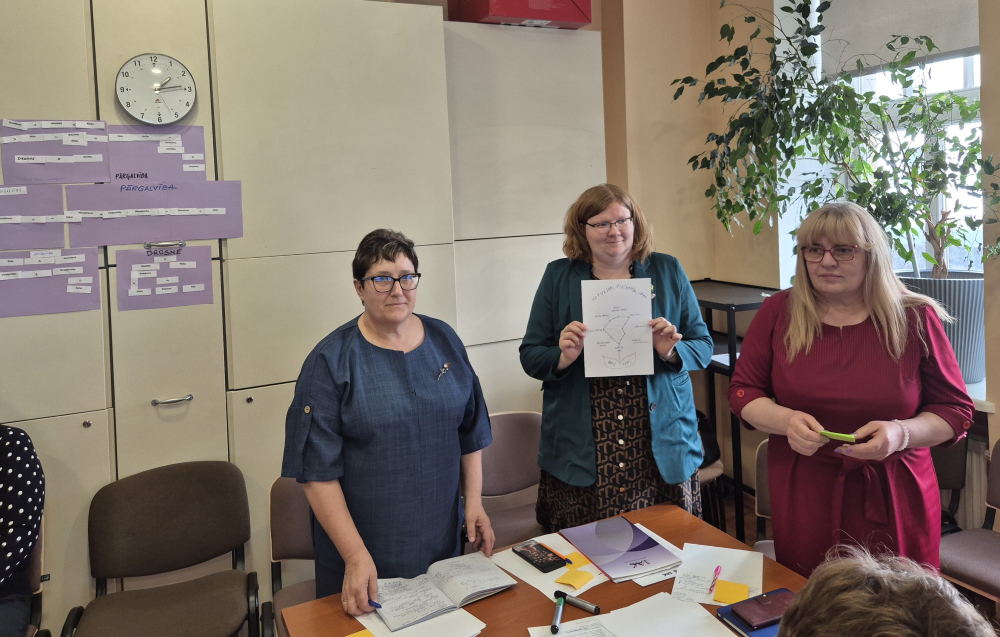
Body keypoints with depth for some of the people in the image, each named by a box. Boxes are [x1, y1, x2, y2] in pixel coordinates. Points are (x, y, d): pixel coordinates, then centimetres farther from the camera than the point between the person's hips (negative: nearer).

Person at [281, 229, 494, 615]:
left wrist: (474, 503, 1)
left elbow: (471, 433, 9)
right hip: (366, 545, -4)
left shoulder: (444, 341, 1)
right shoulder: (330, 361, -13)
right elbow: (317, 471, -15)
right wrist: (356, 556, -19)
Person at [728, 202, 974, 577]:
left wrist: (902, 433, -17)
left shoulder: (916, 319, -2)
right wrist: (785, 420, -15)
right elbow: (742, 392, 5)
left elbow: (955, 411, 3)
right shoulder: (777, 313, 0)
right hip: (803, 499, 1)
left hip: (893, 499, 0)